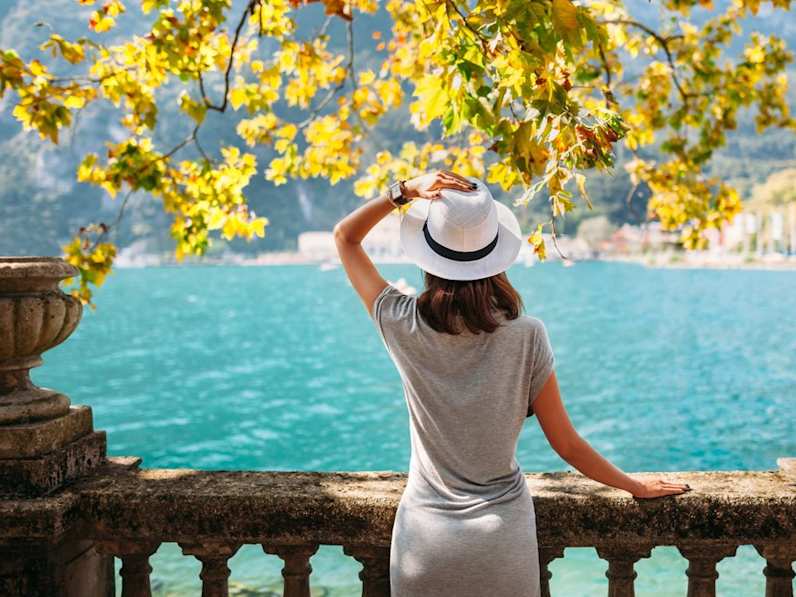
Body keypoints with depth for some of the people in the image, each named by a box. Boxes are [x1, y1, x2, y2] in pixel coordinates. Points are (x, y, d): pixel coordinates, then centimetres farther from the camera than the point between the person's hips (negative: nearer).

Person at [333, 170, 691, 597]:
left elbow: (345, 237, 1)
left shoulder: (406, 328, -13)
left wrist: (405, 191, -12)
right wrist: (637, 487, 10)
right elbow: (567, 445, -5)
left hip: (425, 536, 0)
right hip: (503, 536, 0)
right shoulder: (525, 336, -14)